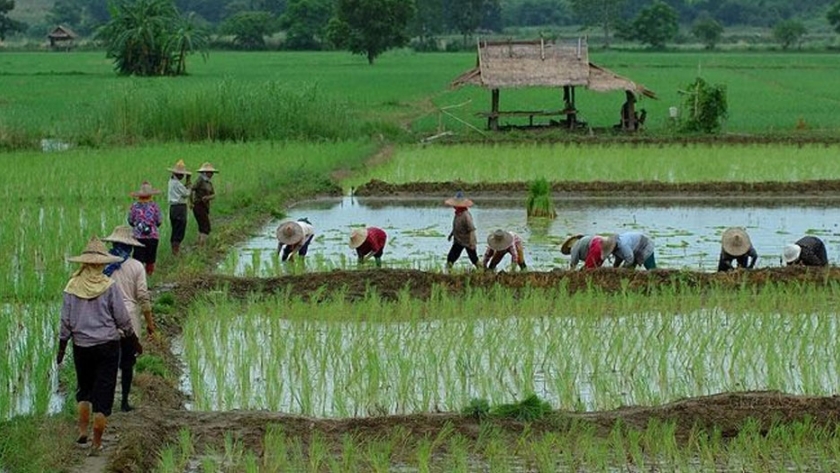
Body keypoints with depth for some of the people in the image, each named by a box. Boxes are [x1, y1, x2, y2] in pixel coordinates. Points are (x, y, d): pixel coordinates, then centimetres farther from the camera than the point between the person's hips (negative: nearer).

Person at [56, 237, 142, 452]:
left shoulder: (72, 286, -3)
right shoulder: (109, 287, -9)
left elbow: (65, 321, 0)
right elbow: (123, 320, -4)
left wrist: (61, 349, 9)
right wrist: (135, 342, 10)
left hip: (81, 346, 2)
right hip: (107, 346, -2)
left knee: (84, 388, 22)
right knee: (103, 393, 3)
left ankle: (82, 430, 11)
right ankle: (97, 443, 3)